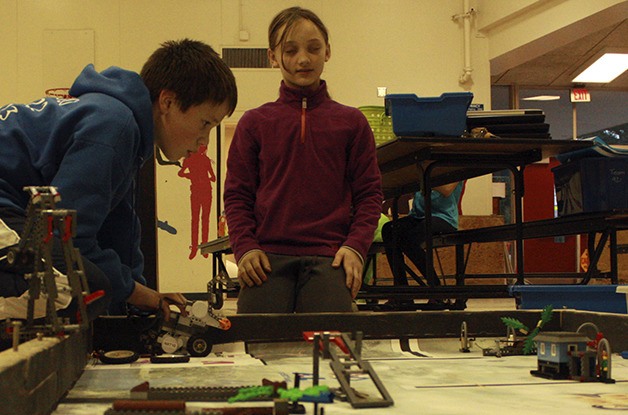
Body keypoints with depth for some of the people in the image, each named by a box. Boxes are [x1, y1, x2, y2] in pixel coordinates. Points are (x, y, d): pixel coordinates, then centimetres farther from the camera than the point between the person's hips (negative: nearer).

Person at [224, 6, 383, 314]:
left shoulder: (351, 122, 12)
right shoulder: (254, 123, 12)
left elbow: (369, 193, 11)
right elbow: (237, 194, 12)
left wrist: (355, 246, -4)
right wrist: (244, 247, -4)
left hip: (329, 256, 0)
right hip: (268, 257, 0)